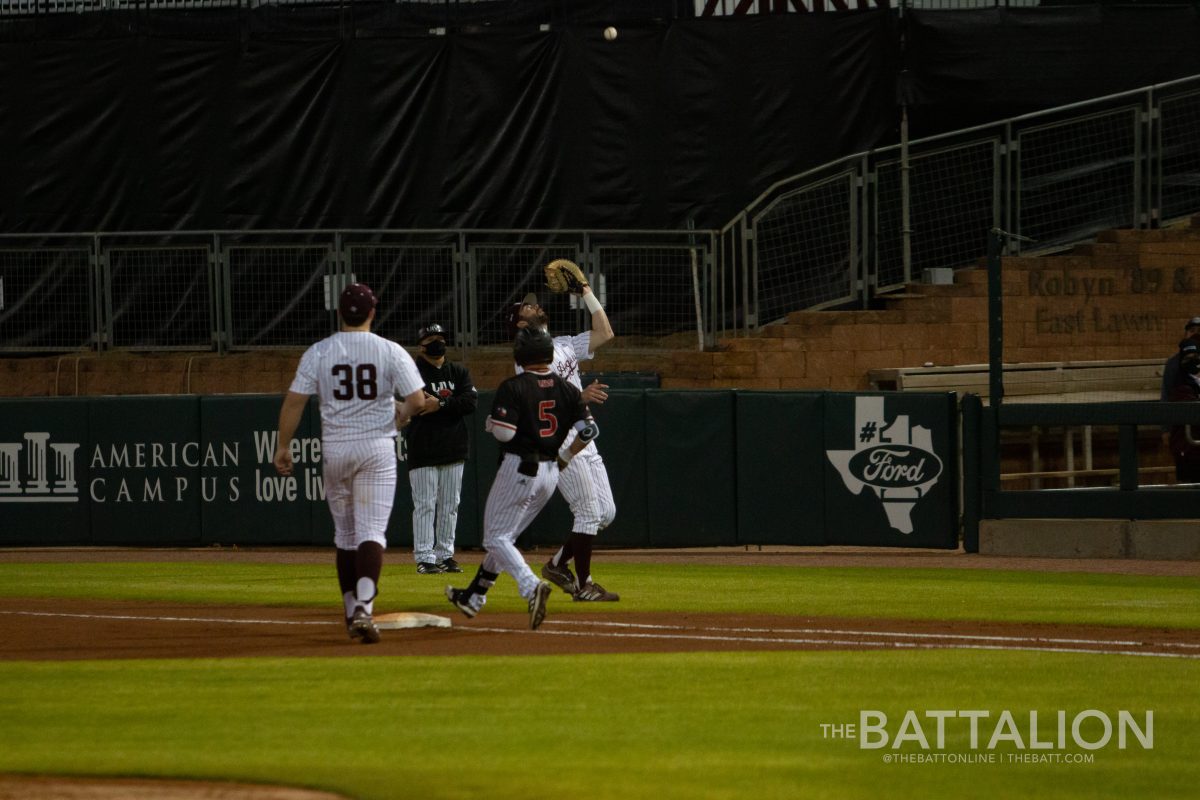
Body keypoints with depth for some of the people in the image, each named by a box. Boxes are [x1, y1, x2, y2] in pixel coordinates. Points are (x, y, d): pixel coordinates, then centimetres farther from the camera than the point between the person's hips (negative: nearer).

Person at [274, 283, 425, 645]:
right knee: (371, 532, -5)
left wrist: (283, 446, 6)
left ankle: (352, 611, 19)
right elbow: (417, 400, -8)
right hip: (377, 448, -2)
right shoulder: (391, 352, -5)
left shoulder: (318, 353, -1)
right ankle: (364, 606, -24)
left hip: (335, 450, 2)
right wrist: (401, 412, 14)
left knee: (345, 534, 15)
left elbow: (294, 401, -3)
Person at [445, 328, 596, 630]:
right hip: (550, 474, 7)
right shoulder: (567, 389, 5)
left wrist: (490, 423, 4)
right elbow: (588, 430, 2)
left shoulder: (513, 387, -11)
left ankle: (531, 586, -27)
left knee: (496, 538, -2)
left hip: (518, 469, -7)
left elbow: (504, 432, -19)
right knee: (505, 535, 20)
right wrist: (565, 457, 16)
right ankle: (474, 596, 29)